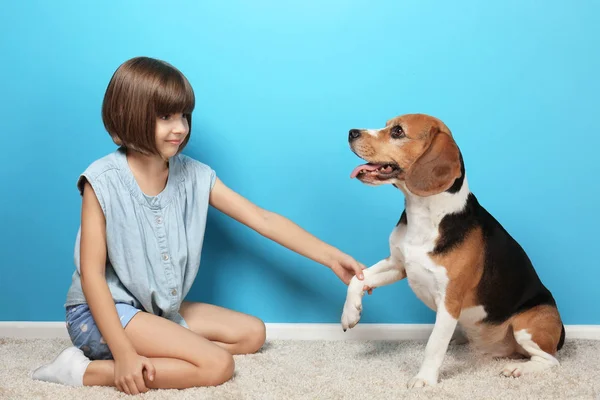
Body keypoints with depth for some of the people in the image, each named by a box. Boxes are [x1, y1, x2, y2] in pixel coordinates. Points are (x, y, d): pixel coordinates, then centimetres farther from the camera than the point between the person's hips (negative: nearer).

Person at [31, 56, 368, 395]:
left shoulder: (194, 176, -3)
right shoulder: (104, 181, -19)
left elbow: (262, 219, -4)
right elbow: (91, 272, -19)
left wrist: (332, 257, -11)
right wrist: (124, 353, -26)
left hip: (159, 308, 8)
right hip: (105, 311, -8)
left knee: (252, 333, 8)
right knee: (218, 365, -19)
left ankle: (137, 355, -1)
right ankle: (86, 370, -12)